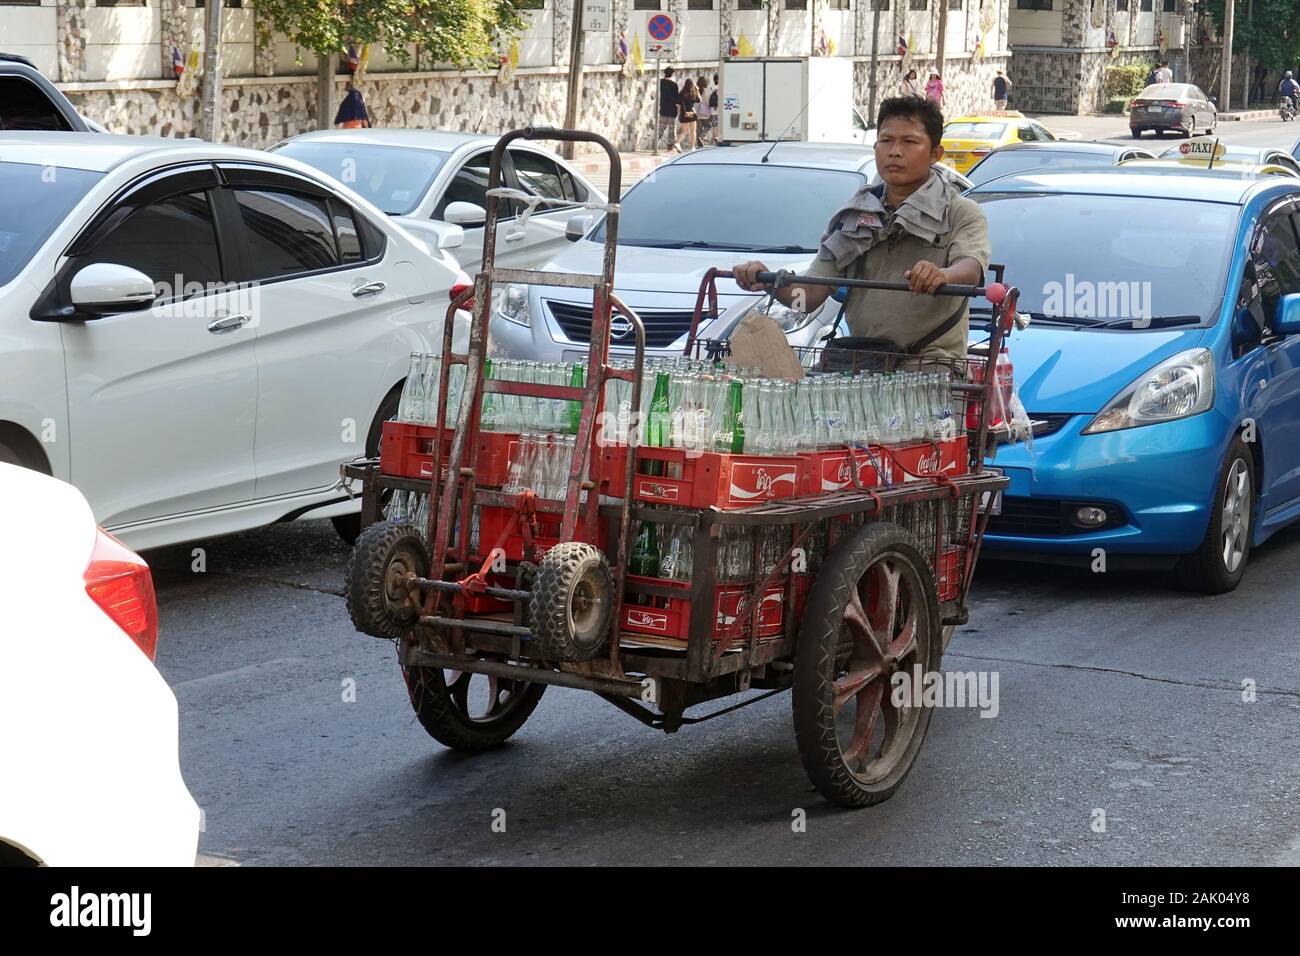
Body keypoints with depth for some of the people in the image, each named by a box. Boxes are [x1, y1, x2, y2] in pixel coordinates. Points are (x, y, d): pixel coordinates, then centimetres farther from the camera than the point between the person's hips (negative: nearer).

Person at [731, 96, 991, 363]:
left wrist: (943, 276, -39)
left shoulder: (960, 212, 7)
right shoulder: (852, 216, 20)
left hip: (933, 362, -3)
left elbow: (971, 267, -14)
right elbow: (811, 295, 13)